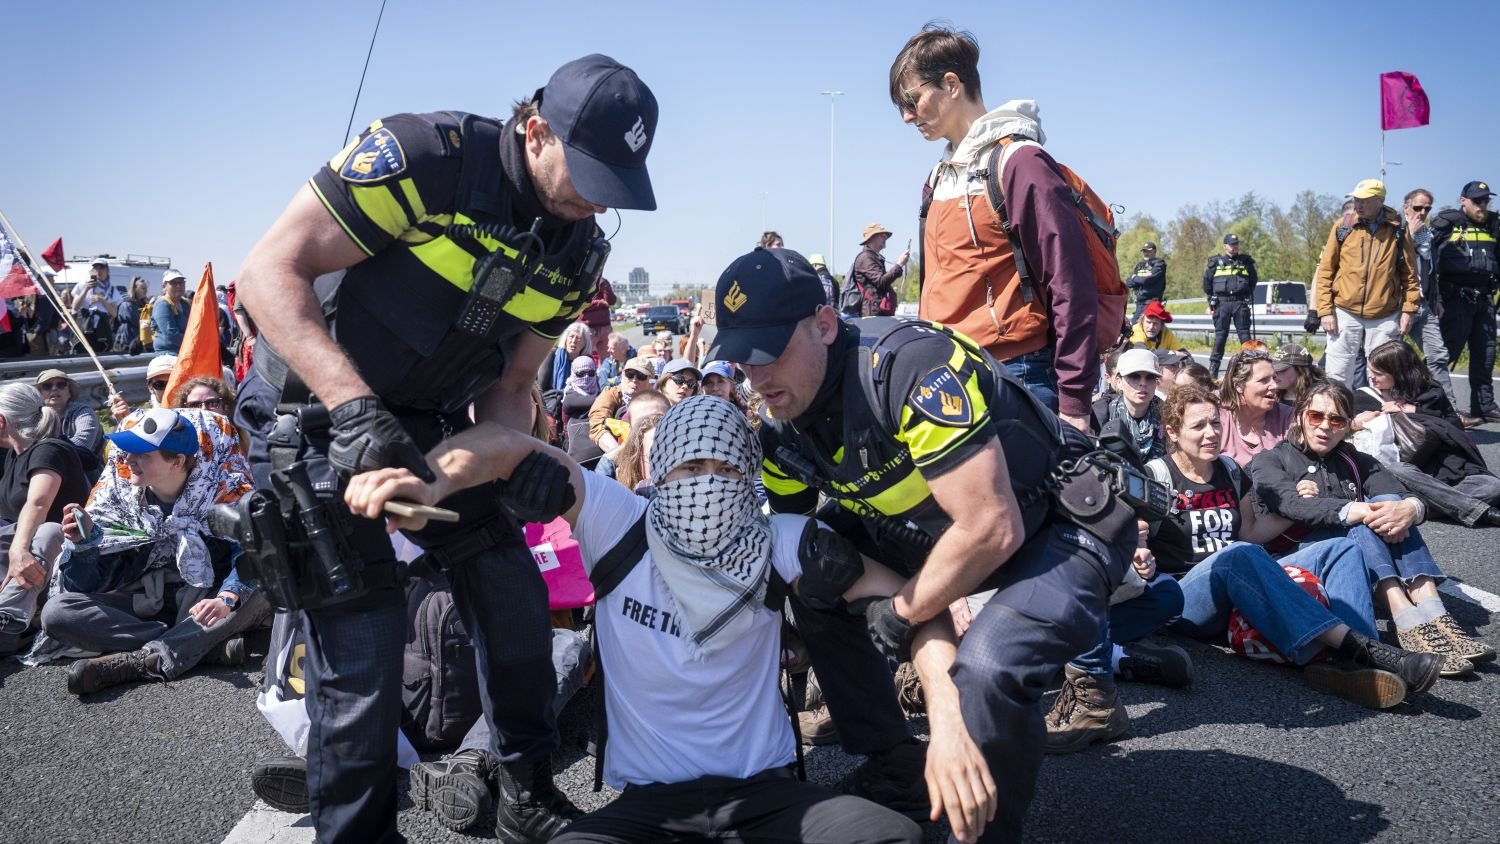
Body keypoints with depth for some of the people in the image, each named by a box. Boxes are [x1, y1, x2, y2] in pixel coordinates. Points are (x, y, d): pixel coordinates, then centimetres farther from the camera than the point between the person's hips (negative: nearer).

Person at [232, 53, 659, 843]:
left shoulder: (577, 252, -4)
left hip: (431, 424, 6)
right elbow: (269, 273, -24)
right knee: (362, 640, -9)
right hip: (316, 412, -6)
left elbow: (511, 384, 2)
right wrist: (356, 407, -36)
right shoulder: (423, 156, -24)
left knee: (515, 598, 5)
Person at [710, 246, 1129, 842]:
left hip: (1070, 524, -8)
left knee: (987, 666, -33)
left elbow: (993, 529, -31)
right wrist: (943, 704, -23)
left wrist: (897, 619, -15)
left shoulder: (914, 367, -32)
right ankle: (897, 775, 14)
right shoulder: (780, 433, -8)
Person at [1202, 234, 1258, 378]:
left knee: (1244, 334, 0)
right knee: (1220, 335, -1)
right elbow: (1207, 283, 11)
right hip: (1222, 303, -1)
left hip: (1240, 303, 1)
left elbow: (1254, 281, 16)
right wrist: (1211, 303, 10)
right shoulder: (1216, 263, 7)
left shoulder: (1246, 262, 10)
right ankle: (1213, 366, 3)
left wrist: (1248, 298, 10)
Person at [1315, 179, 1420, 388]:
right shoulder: (1343, 226, 2)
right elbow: (1325, 271, 3)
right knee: (1337, 377, 1)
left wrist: (1409, 310, -1)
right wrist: (1325, 310, -3)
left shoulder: (1398, 229, 3)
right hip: (1345, 314, 0)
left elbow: (1410, 273, 6)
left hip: (1385, 317, 0)